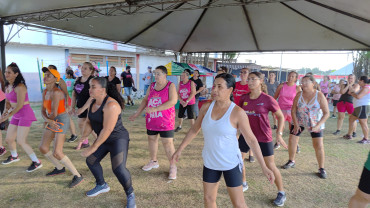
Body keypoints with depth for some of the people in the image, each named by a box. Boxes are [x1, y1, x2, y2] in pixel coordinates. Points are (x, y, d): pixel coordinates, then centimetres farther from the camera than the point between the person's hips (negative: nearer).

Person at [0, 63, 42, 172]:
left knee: (21, 141, -11)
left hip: (25, 114, -8)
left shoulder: (20, 87, -19)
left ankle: (37, 162, 0)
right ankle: (14, 156, 45)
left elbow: (19, 105, -22)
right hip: (16, 115, 9)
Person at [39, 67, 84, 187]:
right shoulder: (45, 92, 8)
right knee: (42, 148, 15)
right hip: (53, 121, 9)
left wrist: (47, 120, 0)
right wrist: (48, 120, -15)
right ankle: (60, 168, 33)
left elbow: (54, 113, -23)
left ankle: (77, 176, -3)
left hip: (62, 121, -9)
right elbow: (43, 110, 6)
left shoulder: (56, 92, -22)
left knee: (57, 153, -14)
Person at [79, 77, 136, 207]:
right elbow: (89, 122, 4)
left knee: (118, 169, -20)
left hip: (118, 139, -9)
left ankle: (130, 195, 5)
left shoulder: (111, 105, -27)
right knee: (91, 161, 17)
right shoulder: (94, 102, 1)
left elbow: (107, 129, -29)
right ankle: (102, 185, 40)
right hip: (104, 139, 9)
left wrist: (93, 148, -25)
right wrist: (84, 136, -14)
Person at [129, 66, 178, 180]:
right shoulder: (152, 86, 8)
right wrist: (137, 113, 10)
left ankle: (173, 167, 9)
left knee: (168, 143, -5)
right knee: (151, 139, 16)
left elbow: (173, 101, -21)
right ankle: (153, 161, 36)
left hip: (165, 121, -6)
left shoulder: (170, 86, -8)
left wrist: (155, 109, -26)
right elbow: (145, 100, 15)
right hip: (151, 119, 6)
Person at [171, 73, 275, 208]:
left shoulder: (237, 112, -17)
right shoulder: (206, 107, -5)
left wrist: (264, 167, -11)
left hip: (231, 164, -4)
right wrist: (179, 150, 8)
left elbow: (251, 140, -11)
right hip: (210, 162, 4)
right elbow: (194, 130, 6)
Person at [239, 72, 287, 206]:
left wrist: (279, 134, -10)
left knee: (270, 166, 3)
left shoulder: (268, 100, -15)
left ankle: (281, 193, 26)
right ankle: (243, 184, 35)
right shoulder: (244, 98, -2)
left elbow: (281, 116, -3)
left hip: (263, 137, -4)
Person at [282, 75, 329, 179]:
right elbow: (293, 110, -7)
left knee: (319, 145, -5)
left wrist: (317, 126, -25)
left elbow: (326, 113, -15)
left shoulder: (319, 95, -18)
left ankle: (321, 168, 12)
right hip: (298, 121, 2)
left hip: (315, 123, -2)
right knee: (292, 140, 1)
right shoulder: (299, 95, -11)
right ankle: (291, 161, 23)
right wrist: (296, 124, -16)